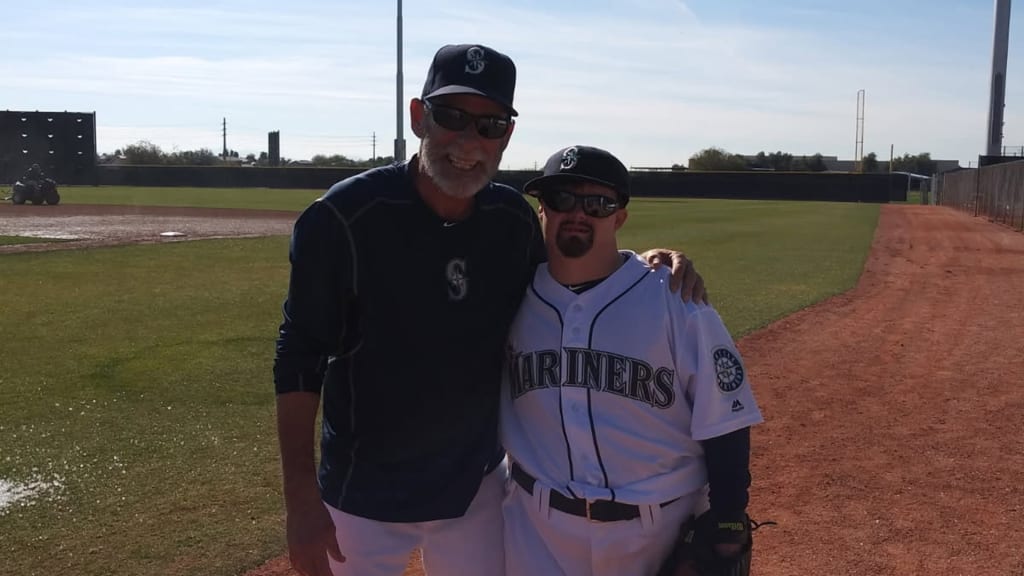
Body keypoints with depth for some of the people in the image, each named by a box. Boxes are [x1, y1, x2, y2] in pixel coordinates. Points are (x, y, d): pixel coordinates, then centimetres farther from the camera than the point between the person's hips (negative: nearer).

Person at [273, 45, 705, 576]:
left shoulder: (515, 220, -5)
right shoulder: (344, 217, -18)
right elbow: (300, 360, -14)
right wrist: (301, 501, -16)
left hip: (478, 487, 4)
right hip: (365, 495, -3)